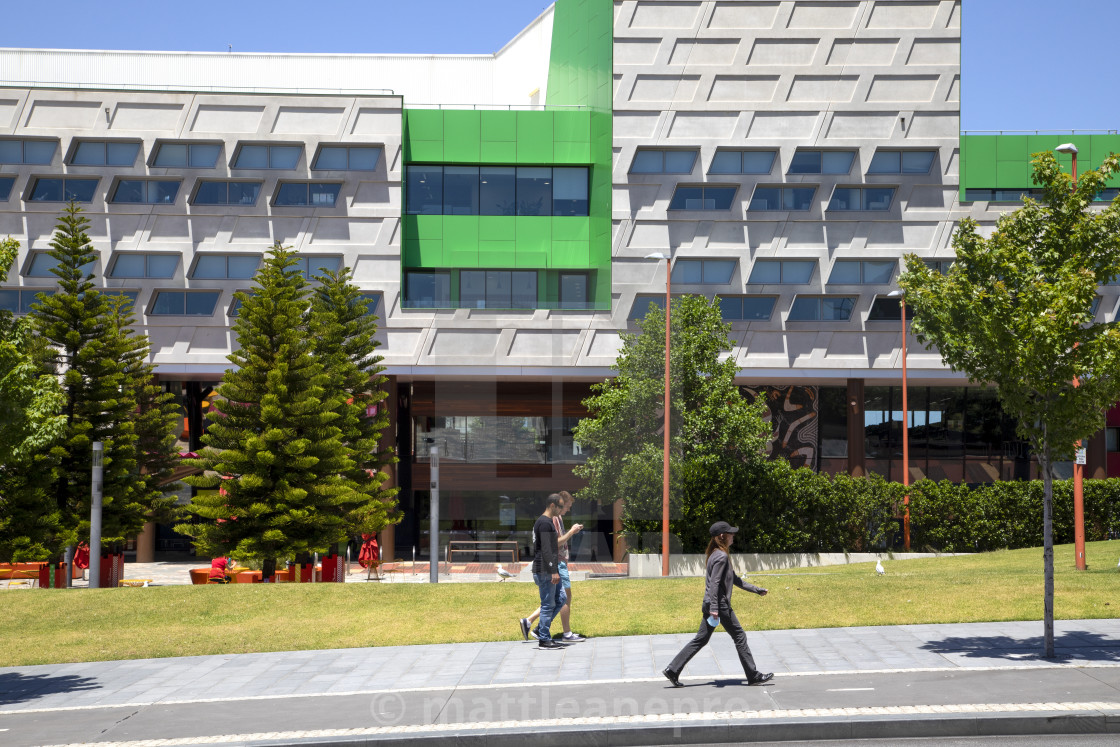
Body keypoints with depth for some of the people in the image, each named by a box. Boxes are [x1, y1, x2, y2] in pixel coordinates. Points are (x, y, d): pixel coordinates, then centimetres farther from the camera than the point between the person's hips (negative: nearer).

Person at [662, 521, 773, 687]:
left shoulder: (718, 555, 18)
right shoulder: (721, 556, -14)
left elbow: (735, 579, 25)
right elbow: (715, 583, -21)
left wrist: (756, 589, 27)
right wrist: (714, 609, -25)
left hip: (711, 605, 10)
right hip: (720, 605, -10)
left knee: (701, 639, 9)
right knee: (740, 637, 2)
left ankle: (672, 670, 4)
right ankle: (753, 675, 9)